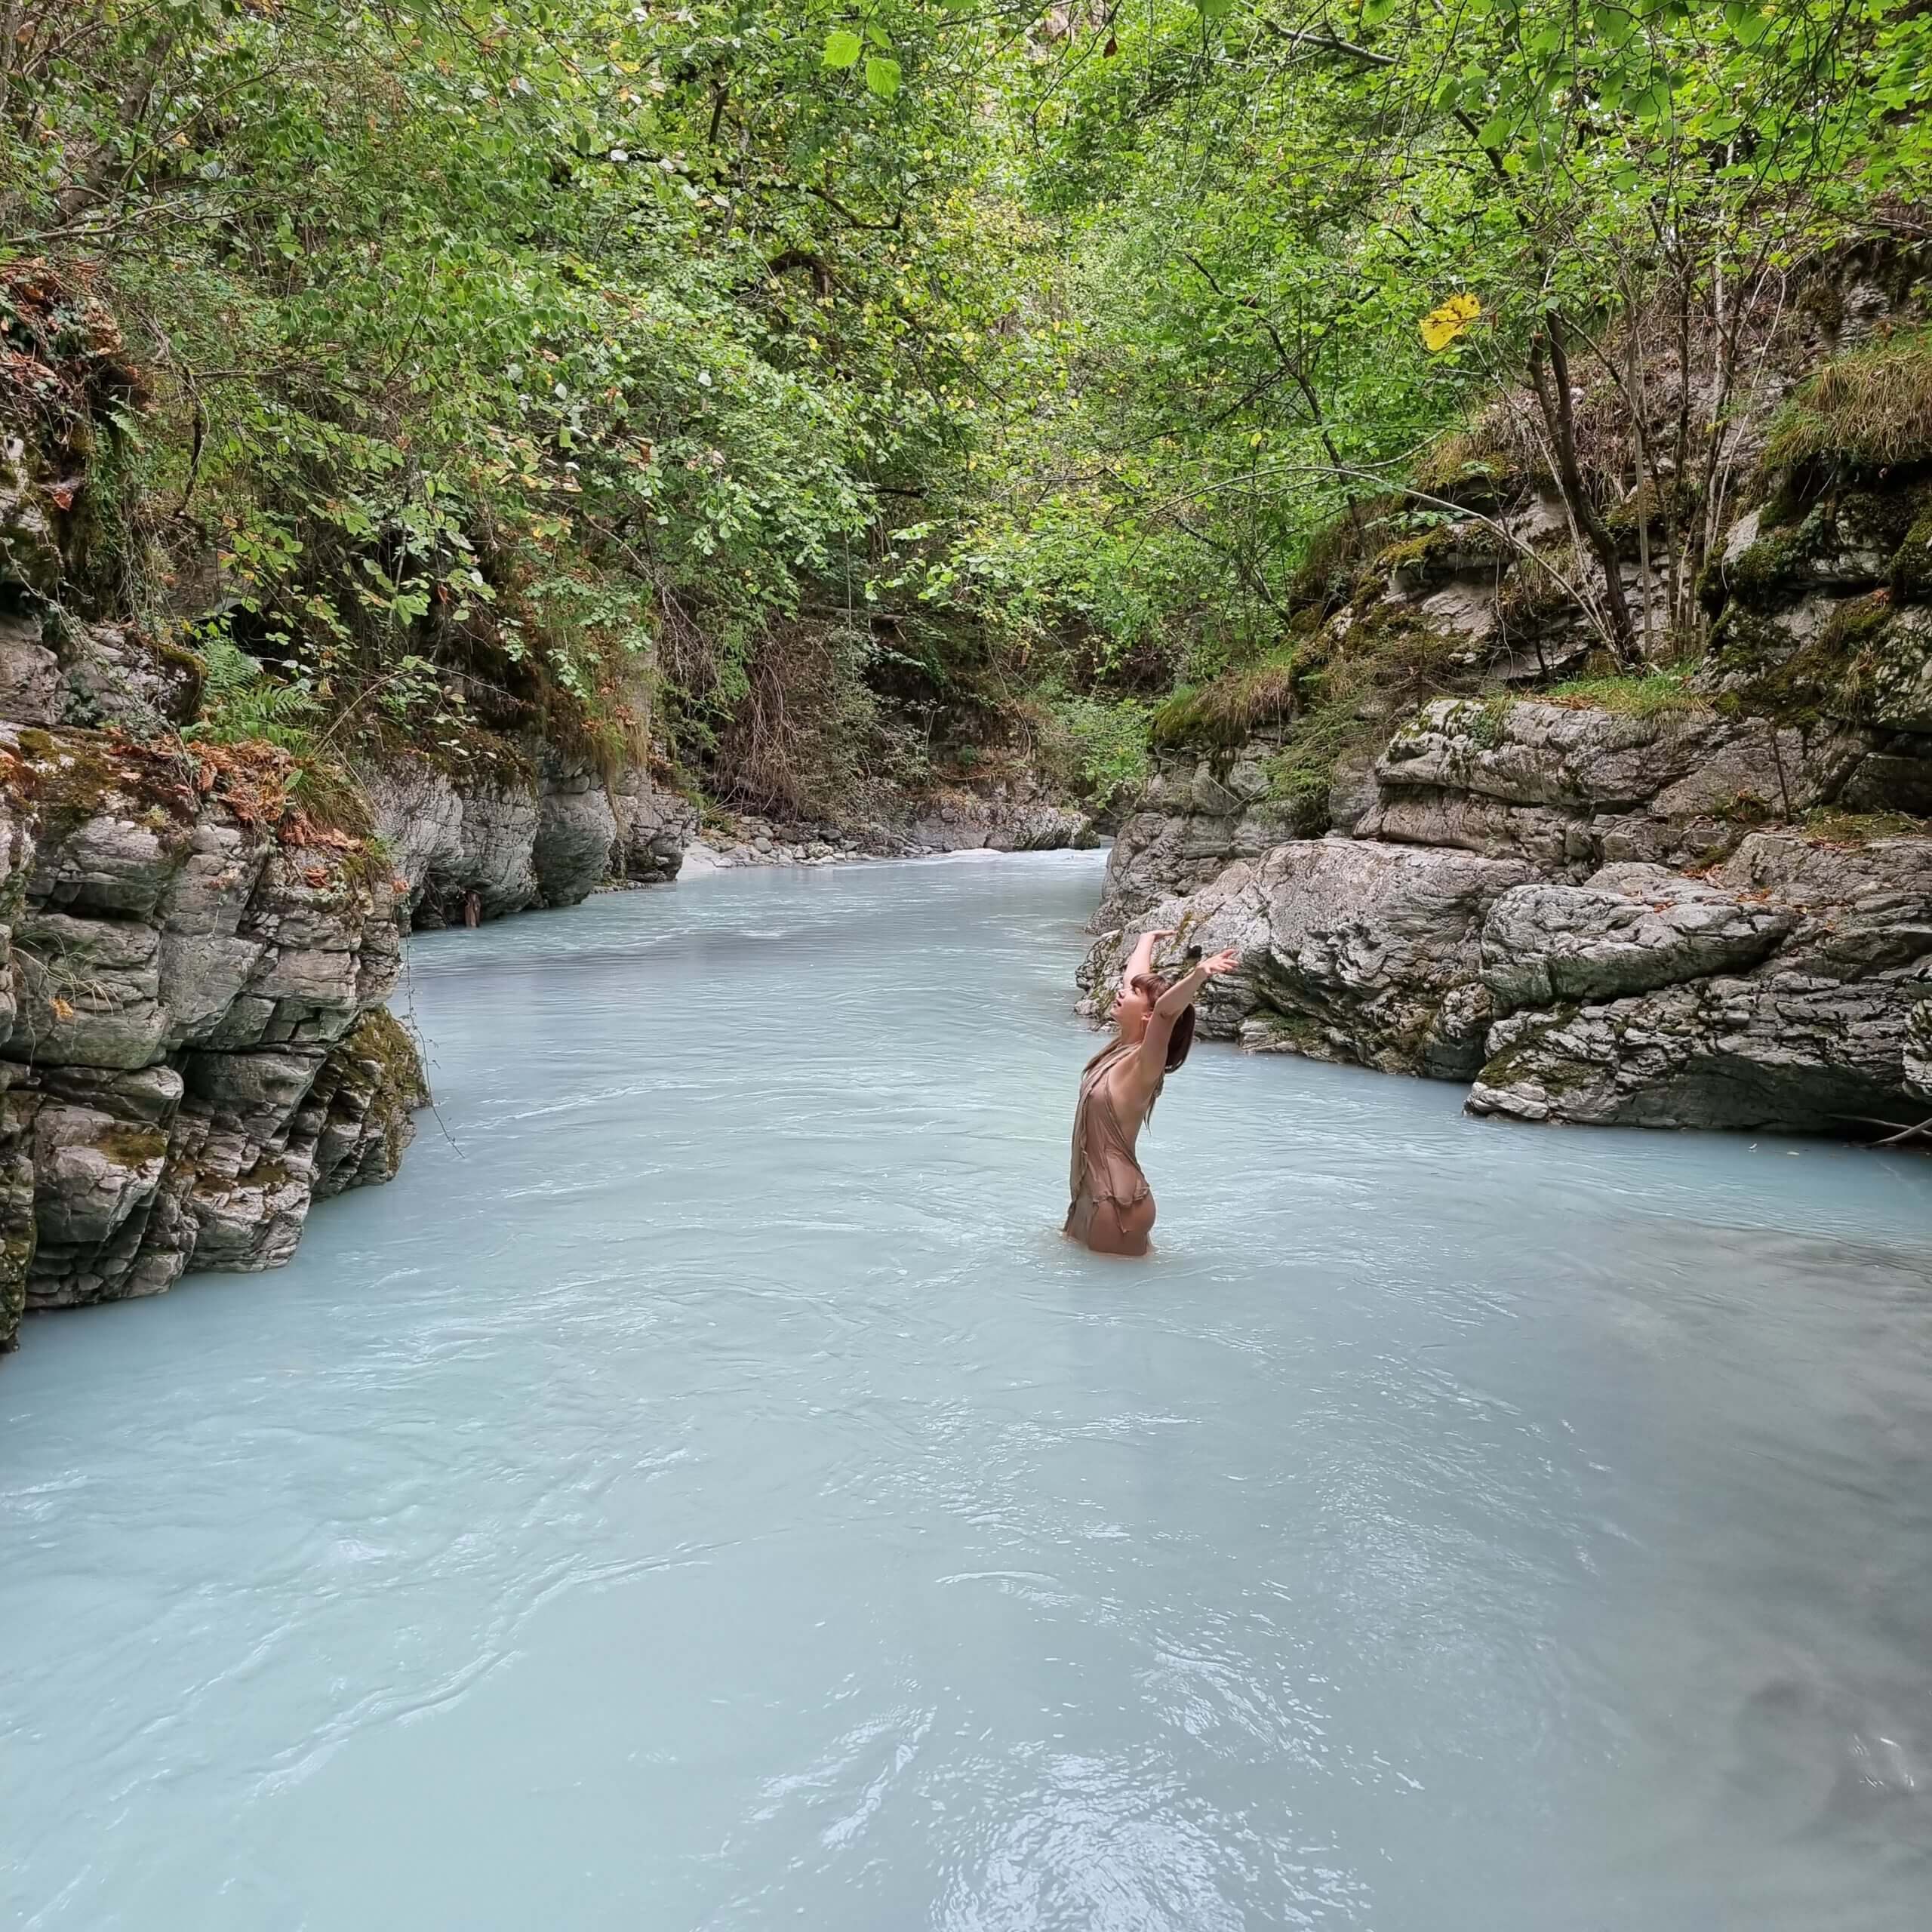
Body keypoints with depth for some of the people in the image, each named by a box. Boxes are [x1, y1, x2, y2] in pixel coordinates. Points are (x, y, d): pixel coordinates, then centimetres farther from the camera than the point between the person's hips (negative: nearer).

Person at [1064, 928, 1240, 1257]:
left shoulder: (1143, 1064, -17)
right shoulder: (1123, 1045, 4)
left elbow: (1166, 1009, -38)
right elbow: (1133, 976, 18)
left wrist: (1200, 974, -52)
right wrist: (1148, 939, 33)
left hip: (1117, 1201, -9)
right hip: (1092, 1193, 9)